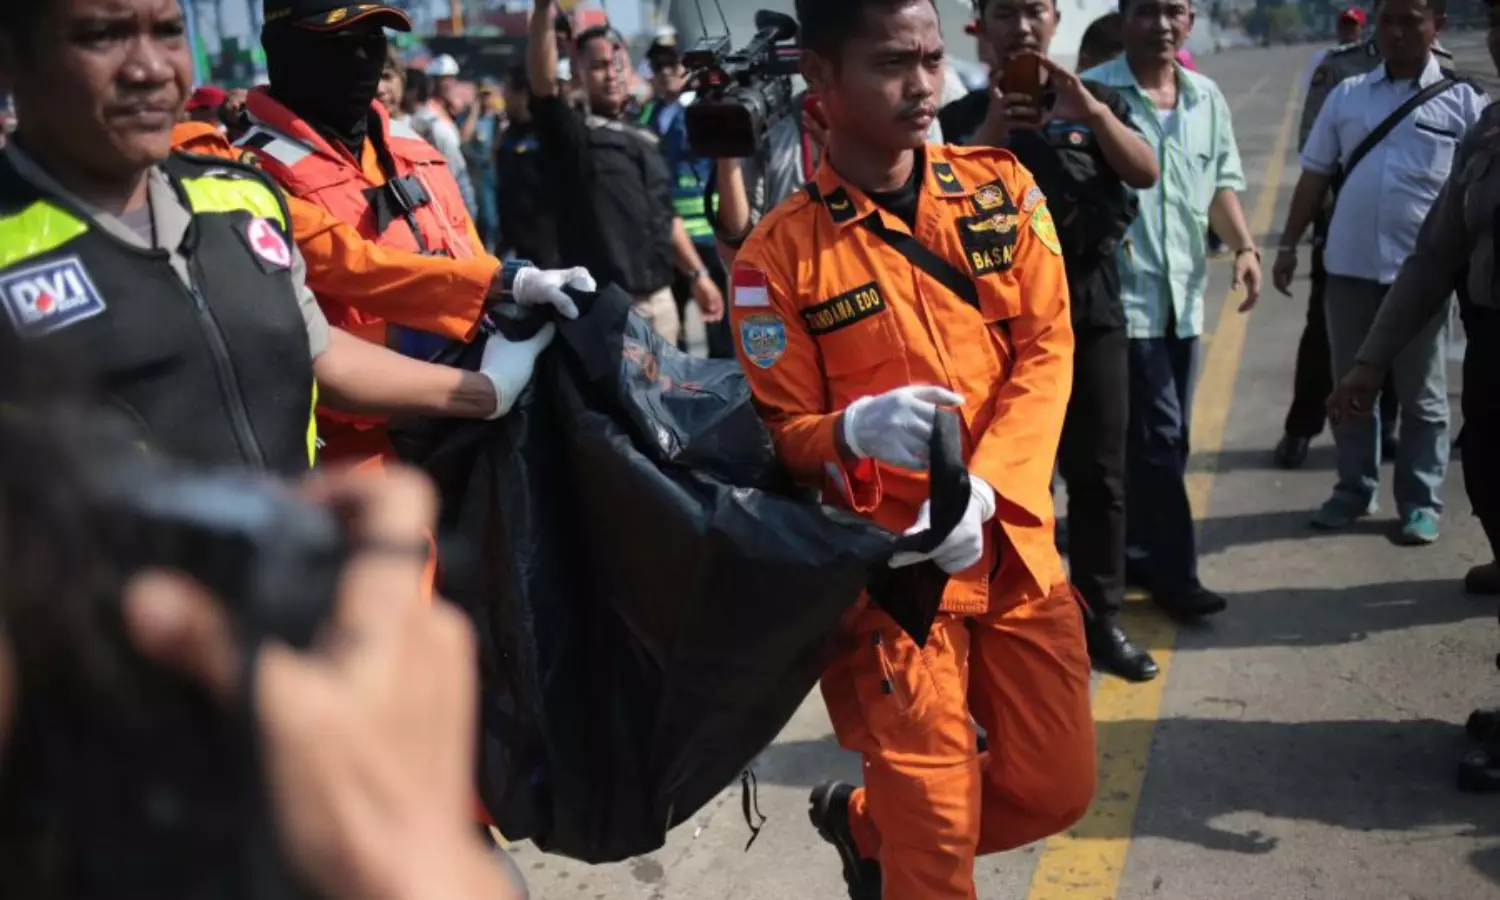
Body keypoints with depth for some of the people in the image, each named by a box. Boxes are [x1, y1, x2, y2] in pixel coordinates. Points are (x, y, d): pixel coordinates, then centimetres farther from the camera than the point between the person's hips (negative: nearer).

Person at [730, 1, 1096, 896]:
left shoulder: (1002, 188, 1)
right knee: (938, 827, 1)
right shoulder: (780, 254, -9)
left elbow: (1047, 350, -4)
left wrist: (983, 491, -18)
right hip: (890, 565, -4)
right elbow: (784, 434, -6)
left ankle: (861, 822, 34)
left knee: (1059, 786, 12)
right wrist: (856, 431, -29)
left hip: (1014, 546, 4)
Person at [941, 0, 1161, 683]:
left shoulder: (1096, 103, 9)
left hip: (1092, 309, 2)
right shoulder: (963, 117, 4)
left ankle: (1100, 621, 15)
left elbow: (1145, 173, -7)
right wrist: (991, 131, -24)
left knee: (1099, 471, 5)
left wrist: (1090, 110, -22)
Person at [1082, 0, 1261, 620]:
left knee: (1164, 436, 13)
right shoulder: (1093, 93, -9)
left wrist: (1245, 247, 3)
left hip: (1184, 294, 7)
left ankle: (1140, 553, 26)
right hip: (1123, 294, -7)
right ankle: (1174, 572, 6)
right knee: (1158, 436, -5)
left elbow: (1222, 183, 16)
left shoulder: (1207, 98, 11)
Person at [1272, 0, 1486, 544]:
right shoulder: (1348, 95, 7)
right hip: (1349, 265, 3)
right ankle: (1354, 489, 26)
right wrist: (1289, 243, 7)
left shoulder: (1464, 102, -1)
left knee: (1421, 396, 8)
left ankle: (1420, 501, 18)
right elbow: (1315, 174, 10)